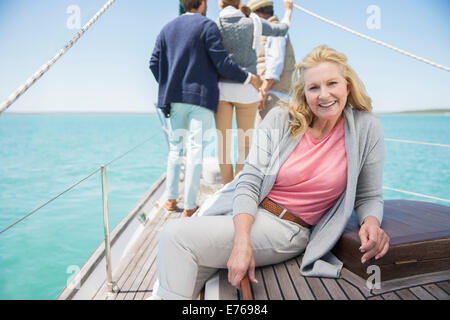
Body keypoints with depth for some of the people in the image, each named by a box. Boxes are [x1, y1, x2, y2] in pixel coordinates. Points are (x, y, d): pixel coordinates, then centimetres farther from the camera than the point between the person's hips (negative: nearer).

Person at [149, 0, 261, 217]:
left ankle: (171, 199, 18)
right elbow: (222, 64, -9)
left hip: (174, 98, 5)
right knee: (196, 150, -2)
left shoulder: (167, 28, 12)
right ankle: (190, 207, 2)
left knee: (175, 148, 14)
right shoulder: (207, 26, -3)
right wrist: (249, 78, 2)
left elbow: (154, 63, 8)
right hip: (201, 97, -5)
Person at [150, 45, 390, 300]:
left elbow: (369, 197, 6)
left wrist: (372, 223, -17)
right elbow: (249, 183, -9)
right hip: (243, 211, 3)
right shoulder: (280, 119, -3)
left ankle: (170, 292, 2)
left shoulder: (367, 128, -4)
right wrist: (242, 242, -23)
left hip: (285, 229, -3)